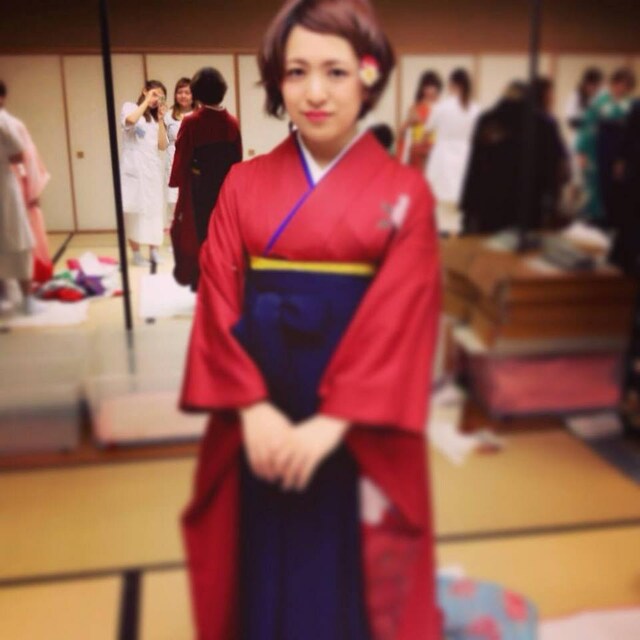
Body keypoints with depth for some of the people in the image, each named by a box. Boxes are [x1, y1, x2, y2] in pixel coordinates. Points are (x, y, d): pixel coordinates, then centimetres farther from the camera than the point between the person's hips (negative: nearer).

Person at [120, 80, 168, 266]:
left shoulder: (155, 118, 19)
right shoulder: (130, 107, 4)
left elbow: (163, 146, 6)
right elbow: (131, 120, -22)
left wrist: (160, 119, 0)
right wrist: (146, 101, -11)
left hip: (154, 169, 5)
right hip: (135, 169, -5)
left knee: (154, 211, 6)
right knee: (134, 211, -4)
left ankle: (154, 251, 14)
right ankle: (136, 253, 3)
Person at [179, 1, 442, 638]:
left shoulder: (405, 193, -5)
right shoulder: (243, 185, 2)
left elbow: (401, 319, -11)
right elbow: (218, 303, -3)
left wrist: (331, 424, -18)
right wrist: (252, 408, -15)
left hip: (358, 431, -2)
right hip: (260, 424, 2)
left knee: (350, 581, 12)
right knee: (267, 576, 15)